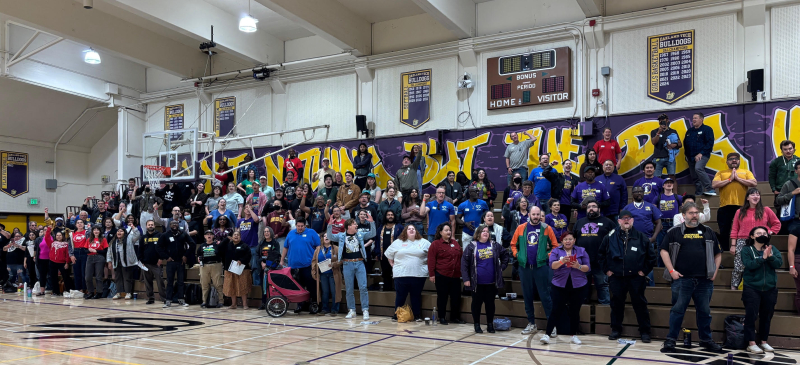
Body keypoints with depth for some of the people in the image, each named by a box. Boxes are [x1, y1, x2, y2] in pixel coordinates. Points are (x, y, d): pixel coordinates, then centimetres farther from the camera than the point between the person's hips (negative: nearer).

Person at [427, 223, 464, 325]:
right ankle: (442, 317, 14)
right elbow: (431, 260, -6)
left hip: (455, 275, 5)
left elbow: (462, 256, 18)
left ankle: (455, 317, 20)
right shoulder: (435, 244, -2)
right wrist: (432, 274, -10)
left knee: (456, 297, 7)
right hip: (442, 276, -5)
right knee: (442, 297, 4)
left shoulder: (455, 243, 13)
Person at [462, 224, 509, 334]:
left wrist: (502, 266, 9)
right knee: (476, 303, 7)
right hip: (477, 283, -2)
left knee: (490, 303, 11)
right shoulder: (472, 246, -4)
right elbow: (464, 262, -6)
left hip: (491, 283, 3)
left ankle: (490, 325, 22)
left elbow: (505, 254, 19)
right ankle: (477, 325, 19)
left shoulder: (494, 245, 5)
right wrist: (466, 278, -10)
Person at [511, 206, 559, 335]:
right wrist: (516, 254, 1)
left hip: (541, 266, -3)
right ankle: (531, 323, 21)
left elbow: (555, 245, 4)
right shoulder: (521, 228, 6)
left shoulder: (546, 228, 1)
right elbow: (513, 244, 15)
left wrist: (549, 256, -6)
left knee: (545, 295, -3)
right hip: (524, 267, 3)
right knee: (527, 296, 10)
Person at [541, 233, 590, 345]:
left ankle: (573, 335, 20)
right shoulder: (556, 251, 5)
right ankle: (547, 334, -1)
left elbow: (588, 268, 3)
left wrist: (579, 266, -16)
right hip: (559, 286, -1)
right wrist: (562, 261, -28)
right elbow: (552, 265, -10)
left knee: (575, 311, 7)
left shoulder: (581, 251, 8)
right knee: (556, 310, -4)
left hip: (578, 286, 2)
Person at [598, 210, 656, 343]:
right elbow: (600, 254, 13)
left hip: (636, 277, -1)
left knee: (640, 304, 2)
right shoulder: (610, 237, 5)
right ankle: (616, 330, 21)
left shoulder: (642, 237, 3)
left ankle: (645, 332, 12)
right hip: (616, 277, 1)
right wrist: (606, 270, 7)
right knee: (617, 304, 9)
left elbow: (651, 256, 9)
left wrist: (645, 271, 3)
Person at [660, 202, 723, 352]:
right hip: (681, 279, -3)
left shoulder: (708, 232, 13)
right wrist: (671, 270, -6)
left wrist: (715, 272, 6)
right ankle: (671, 339, 7)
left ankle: (706, 340, 25)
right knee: (678, 309, 0)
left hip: (704, 280, 3)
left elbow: (718, 254, 16)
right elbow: (664, 251, 2)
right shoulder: (675, 232, 5)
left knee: (705, 311, 11)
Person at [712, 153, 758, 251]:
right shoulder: (721, 173, 13)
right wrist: (730, 179, -6)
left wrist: (738, 178, -5)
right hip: (725, 206, 0)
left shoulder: (746, 172, 15)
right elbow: (714, 185, -3)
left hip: (742, 206, 0)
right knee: (724, 232, 3)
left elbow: (754, 184, -2)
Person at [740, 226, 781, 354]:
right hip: (752, 288, -3)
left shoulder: (773, 249, 7)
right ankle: (751, 343, -1)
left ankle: (764, 342, 24)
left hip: (770, 289, 4)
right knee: (751, 315, -7)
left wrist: (770, 256, -24)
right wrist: (763, 258, -27)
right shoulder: (747, 250, -2)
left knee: (767, 316, 11)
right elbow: (749, 264, -17)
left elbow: (779, 263, -7)